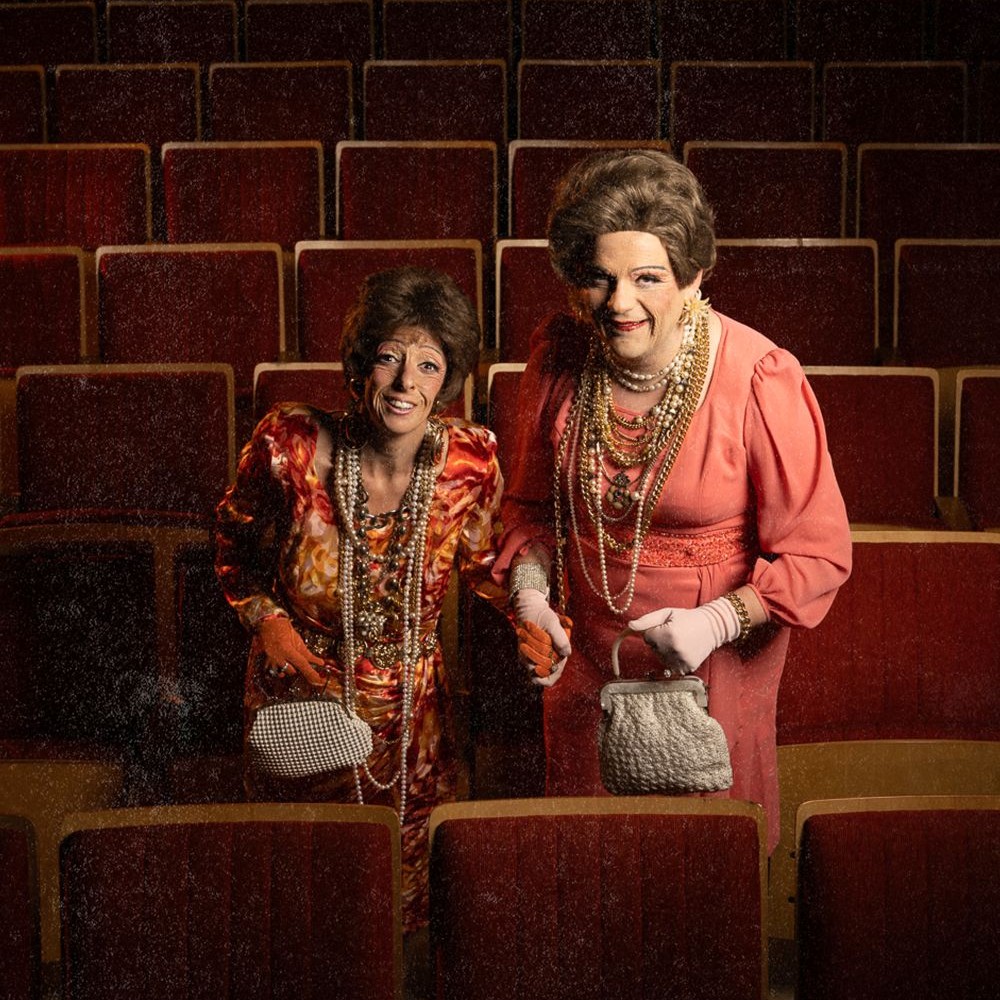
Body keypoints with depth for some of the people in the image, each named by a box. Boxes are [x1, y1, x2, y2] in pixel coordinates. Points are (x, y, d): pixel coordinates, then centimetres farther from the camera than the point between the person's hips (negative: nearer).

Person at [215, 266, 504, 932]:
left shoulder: (471, 460, -17)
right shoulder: (292, 446, -23)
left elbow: (483, 564, 2)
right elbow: (235, 536, -1)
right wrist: (263, 614, -15)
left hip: (410, 710, 2)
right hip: (299, 695, -1)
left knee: (408, 878, 21)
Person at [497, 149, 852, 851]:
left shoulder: (762, 383, -23)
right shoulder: (558, 358, -10)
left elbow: (818, 554, -15)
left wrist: (718, 621, -26)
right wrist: (530, 595, -9)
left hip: (716, 663, -3)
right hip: (585, 657, 4)